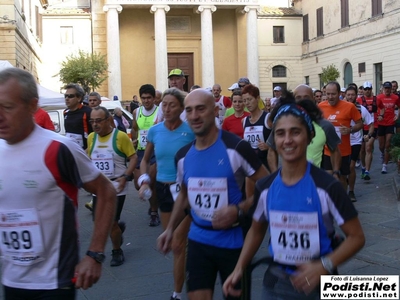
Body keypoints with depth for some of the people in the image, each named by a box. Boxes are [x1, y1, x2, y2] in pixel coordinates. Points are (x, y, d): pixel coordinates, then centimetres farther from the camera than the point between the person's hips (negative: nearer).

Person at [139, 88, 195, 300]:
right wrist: (144, 181, -2)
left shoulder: (191, 131, -14)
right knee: (169, 241, 18)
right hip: (162, 188, 5)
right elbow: (145, 159, 13)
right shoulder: (154, 131, -1)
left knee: (178, 244, -4)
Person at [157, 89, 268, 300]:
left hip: (233, 241, -4)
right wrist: (170, 229, 10)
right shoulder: (183, 155, 2)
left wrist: (238, 210, -23)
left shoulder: (236, 147, -16)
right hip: (198, 240, 4)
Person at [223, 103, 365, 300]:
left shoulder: (327, 186, -16)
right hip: (276, 283, 3)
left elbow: (356, 237, -9)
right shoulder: (265, 187, -5)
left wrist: (324, 266, -22)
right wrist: (239, 268, 1)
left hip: (319, 284, -3)